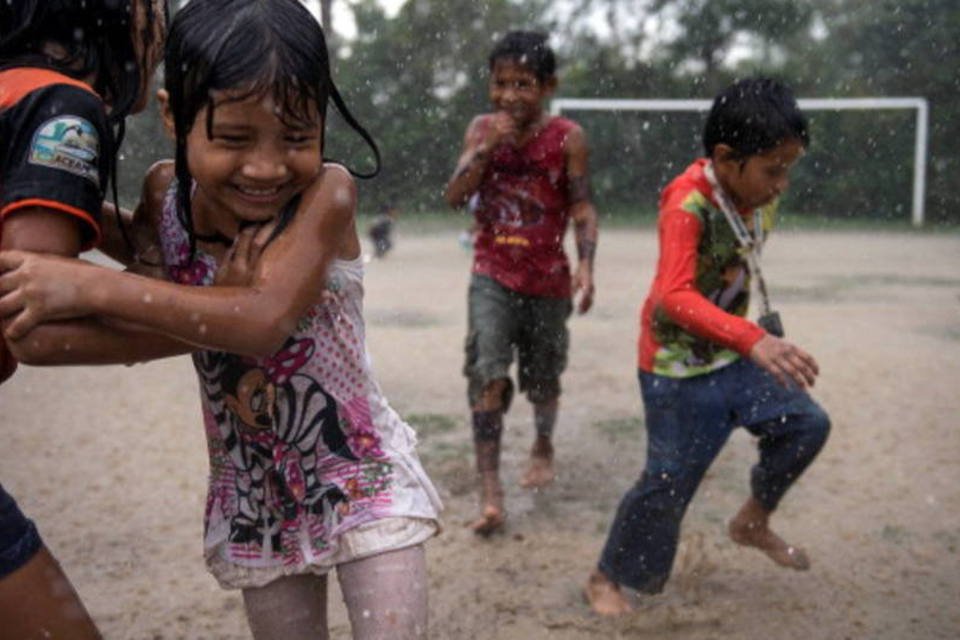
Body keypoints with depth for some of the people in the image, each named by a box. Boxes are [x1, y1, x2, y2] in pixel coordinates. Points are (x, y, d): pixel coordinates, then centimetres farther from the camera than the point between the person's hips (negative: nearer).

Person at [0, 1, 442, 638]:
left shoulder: (327, 193, -22)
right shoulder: (166, 192, -8)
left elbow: (266, 319, -36)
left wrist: (92, 286, -35)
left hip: (362, 475, -4)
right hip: (253, 495, 4)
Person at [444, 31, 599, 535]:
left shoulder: (567, 137, -8)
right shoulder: (481, 129, -1)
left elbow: (582, 208, -8)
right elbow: (455, 197, -8)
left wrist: (585, 266, -21)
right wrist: (486, 147, -19)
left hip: (547, 280, 0)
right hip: (492, 276, 1)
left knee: (542, 380, 15)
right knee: (487, 377, -15)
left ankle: (543, 447, 47)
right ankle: (490, 493, -11)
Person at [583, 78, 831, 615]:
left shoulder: (760, 196, -4)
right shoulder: (688, 204, -28)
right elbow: (674, 296, -41)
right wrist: (753, 340, -52)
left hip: (731, 353, 7)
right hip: (677, 366, -7)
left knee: (807, 424, 2)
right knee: (670, 479, -2)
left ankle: (754, 523, 25)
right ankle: (608, 579, 19)